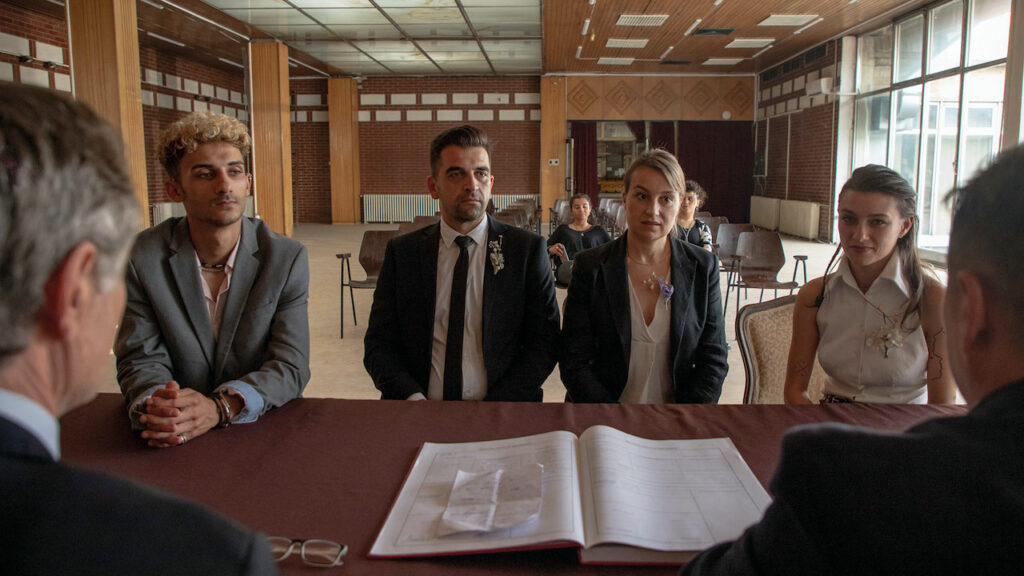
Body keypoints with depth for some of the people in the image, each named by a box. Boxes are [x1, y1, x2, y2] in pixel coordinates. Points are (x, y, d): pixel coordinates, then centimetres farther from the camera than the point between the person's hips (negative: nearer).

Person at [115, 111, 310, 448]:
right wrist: (153, 406, -26)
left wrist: (220, 407, -25)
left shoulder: (287, 258, -2)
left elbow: (290, 366, -8)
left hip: (263, 430, 0)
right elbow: (141, 359, -3)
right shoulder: (142, 258, 0)